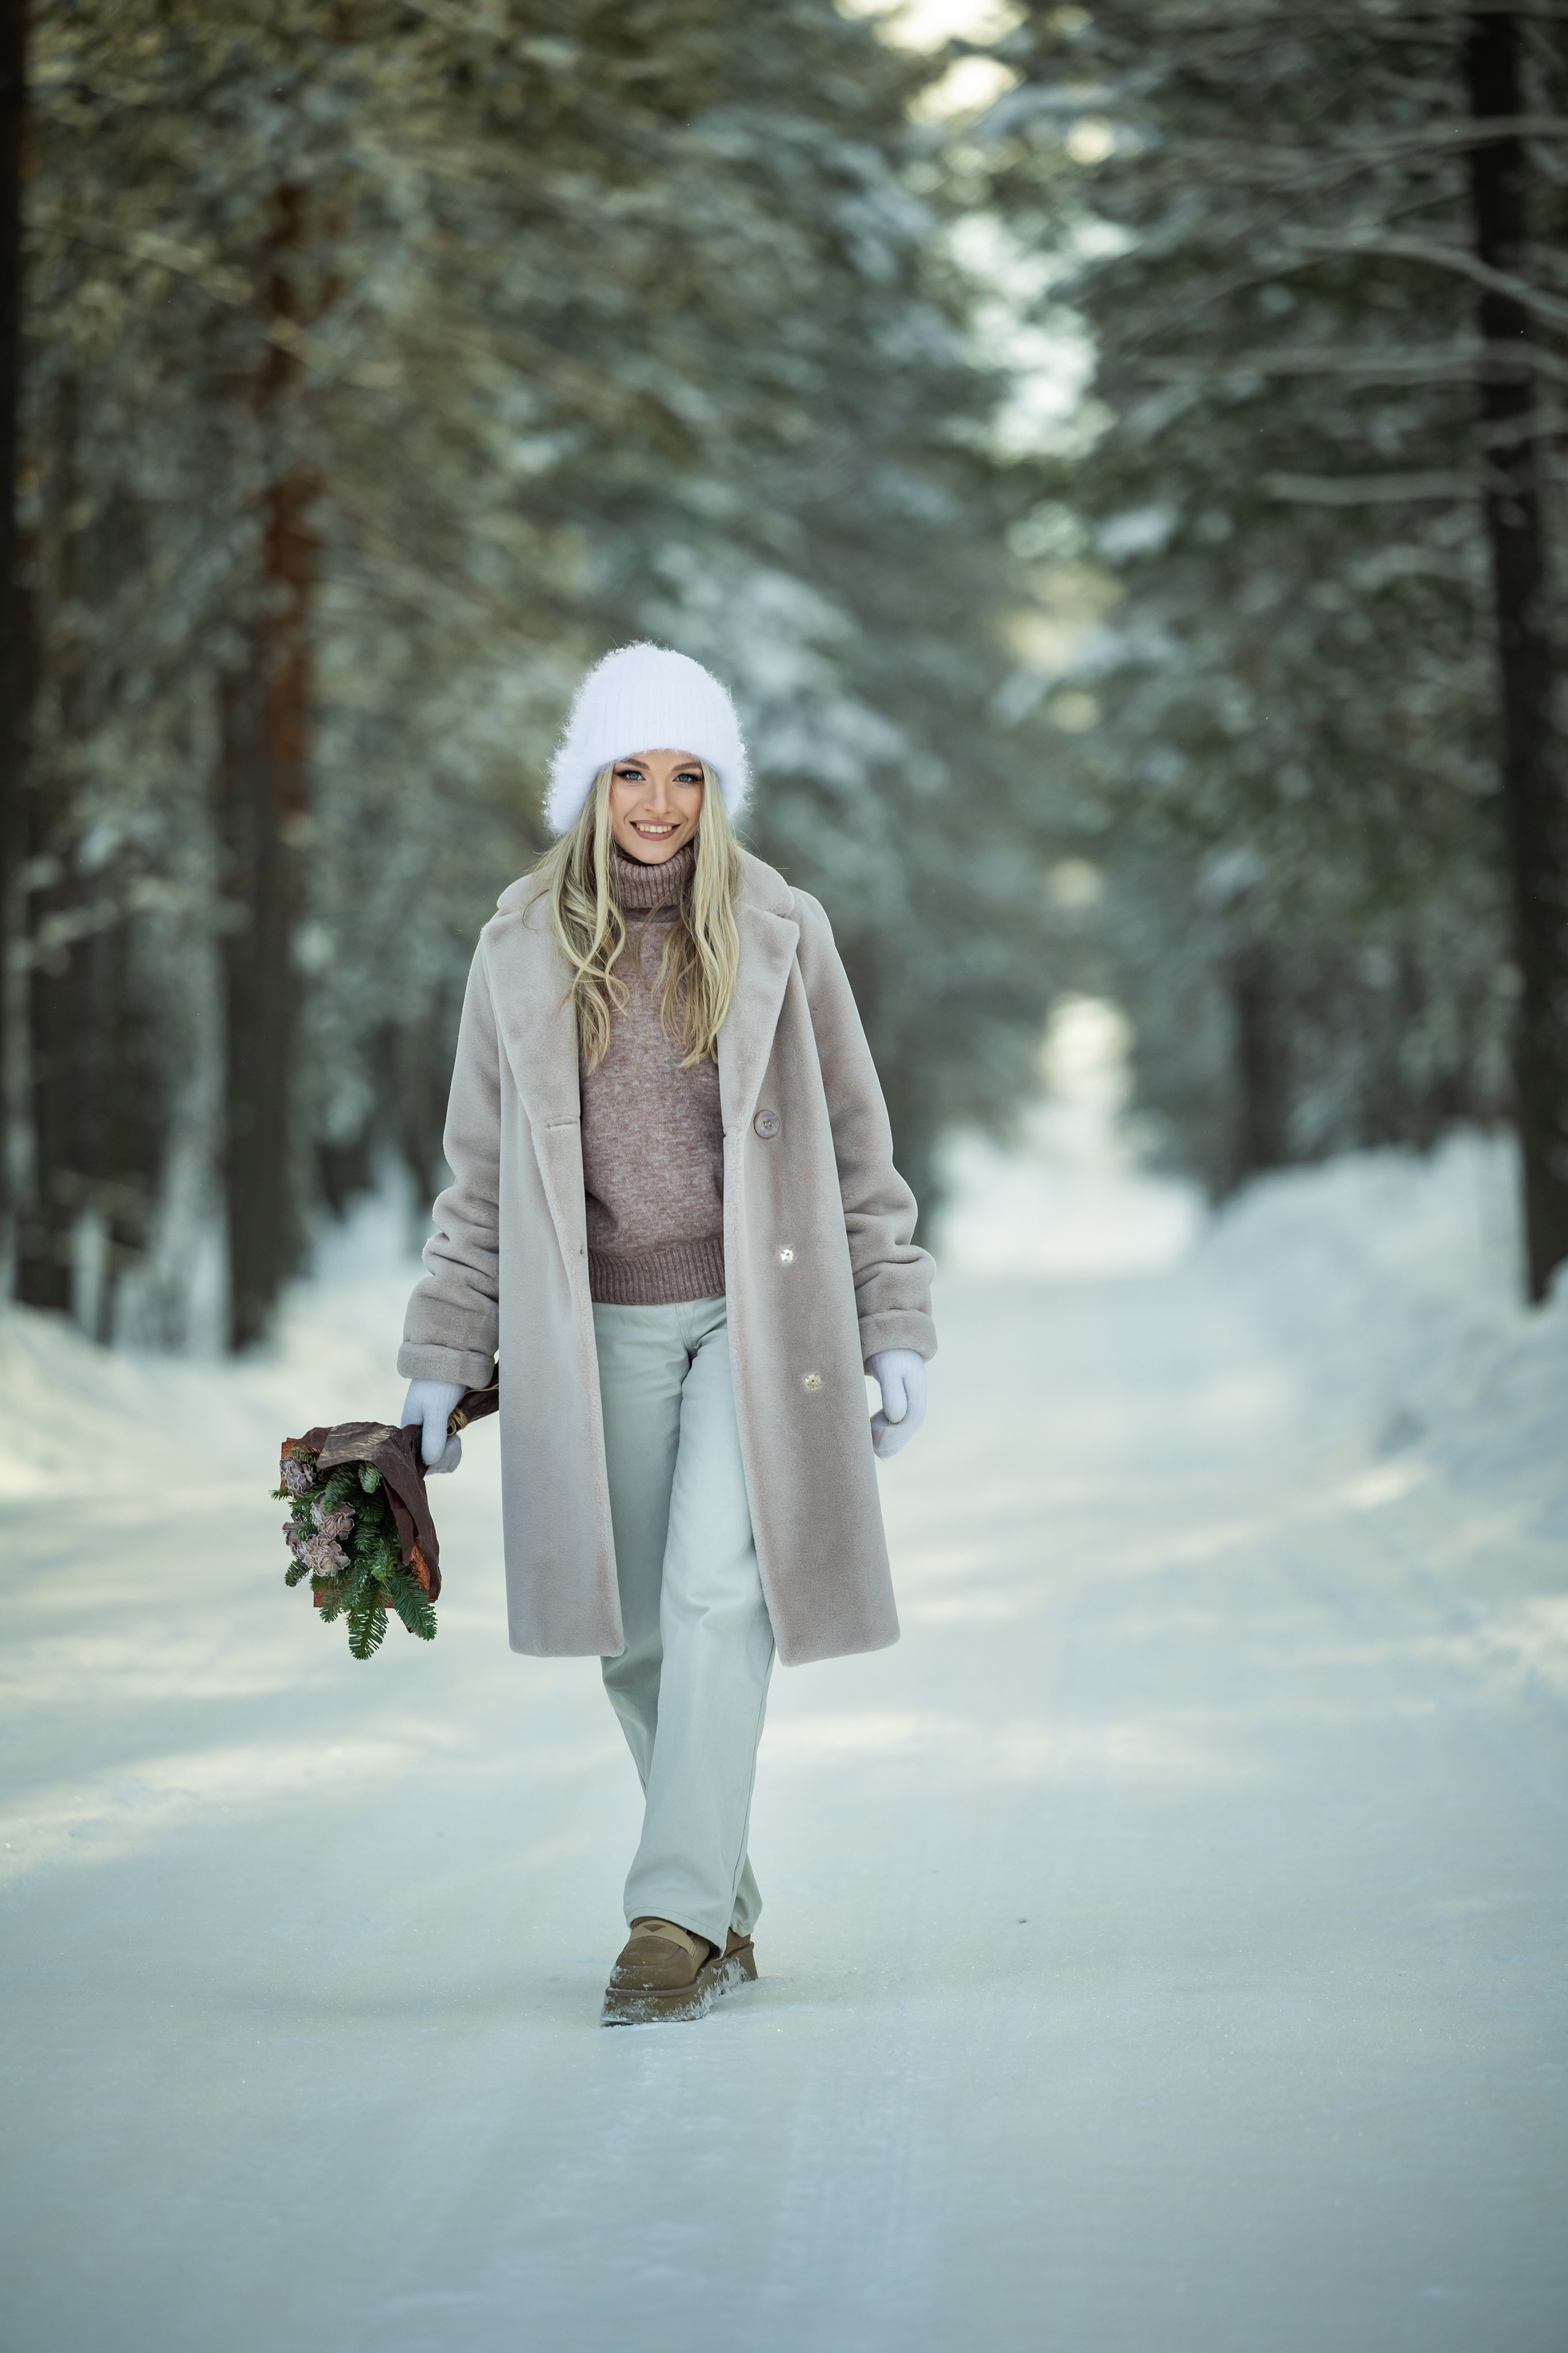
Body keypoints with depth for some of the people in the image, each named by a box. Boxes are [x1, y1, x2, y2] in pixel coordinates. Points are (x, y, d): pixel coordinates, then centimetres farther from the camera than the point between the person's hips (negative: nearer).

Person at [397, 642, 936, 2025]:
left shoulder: (778, 934, 2)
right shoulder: (523, 950, 5)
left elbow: (857, 1143, 7)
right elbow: (482, 1176, 10)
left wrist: (895, 1329, 3)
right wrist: (442, 1362, 8)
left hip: (759, 1314, -2)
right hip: (602, 1333, 2)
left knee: (717, 1590, -15)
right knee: (635, 1635, 5)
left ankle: (678, 1915, -13)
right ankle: (730, 1904, 22)